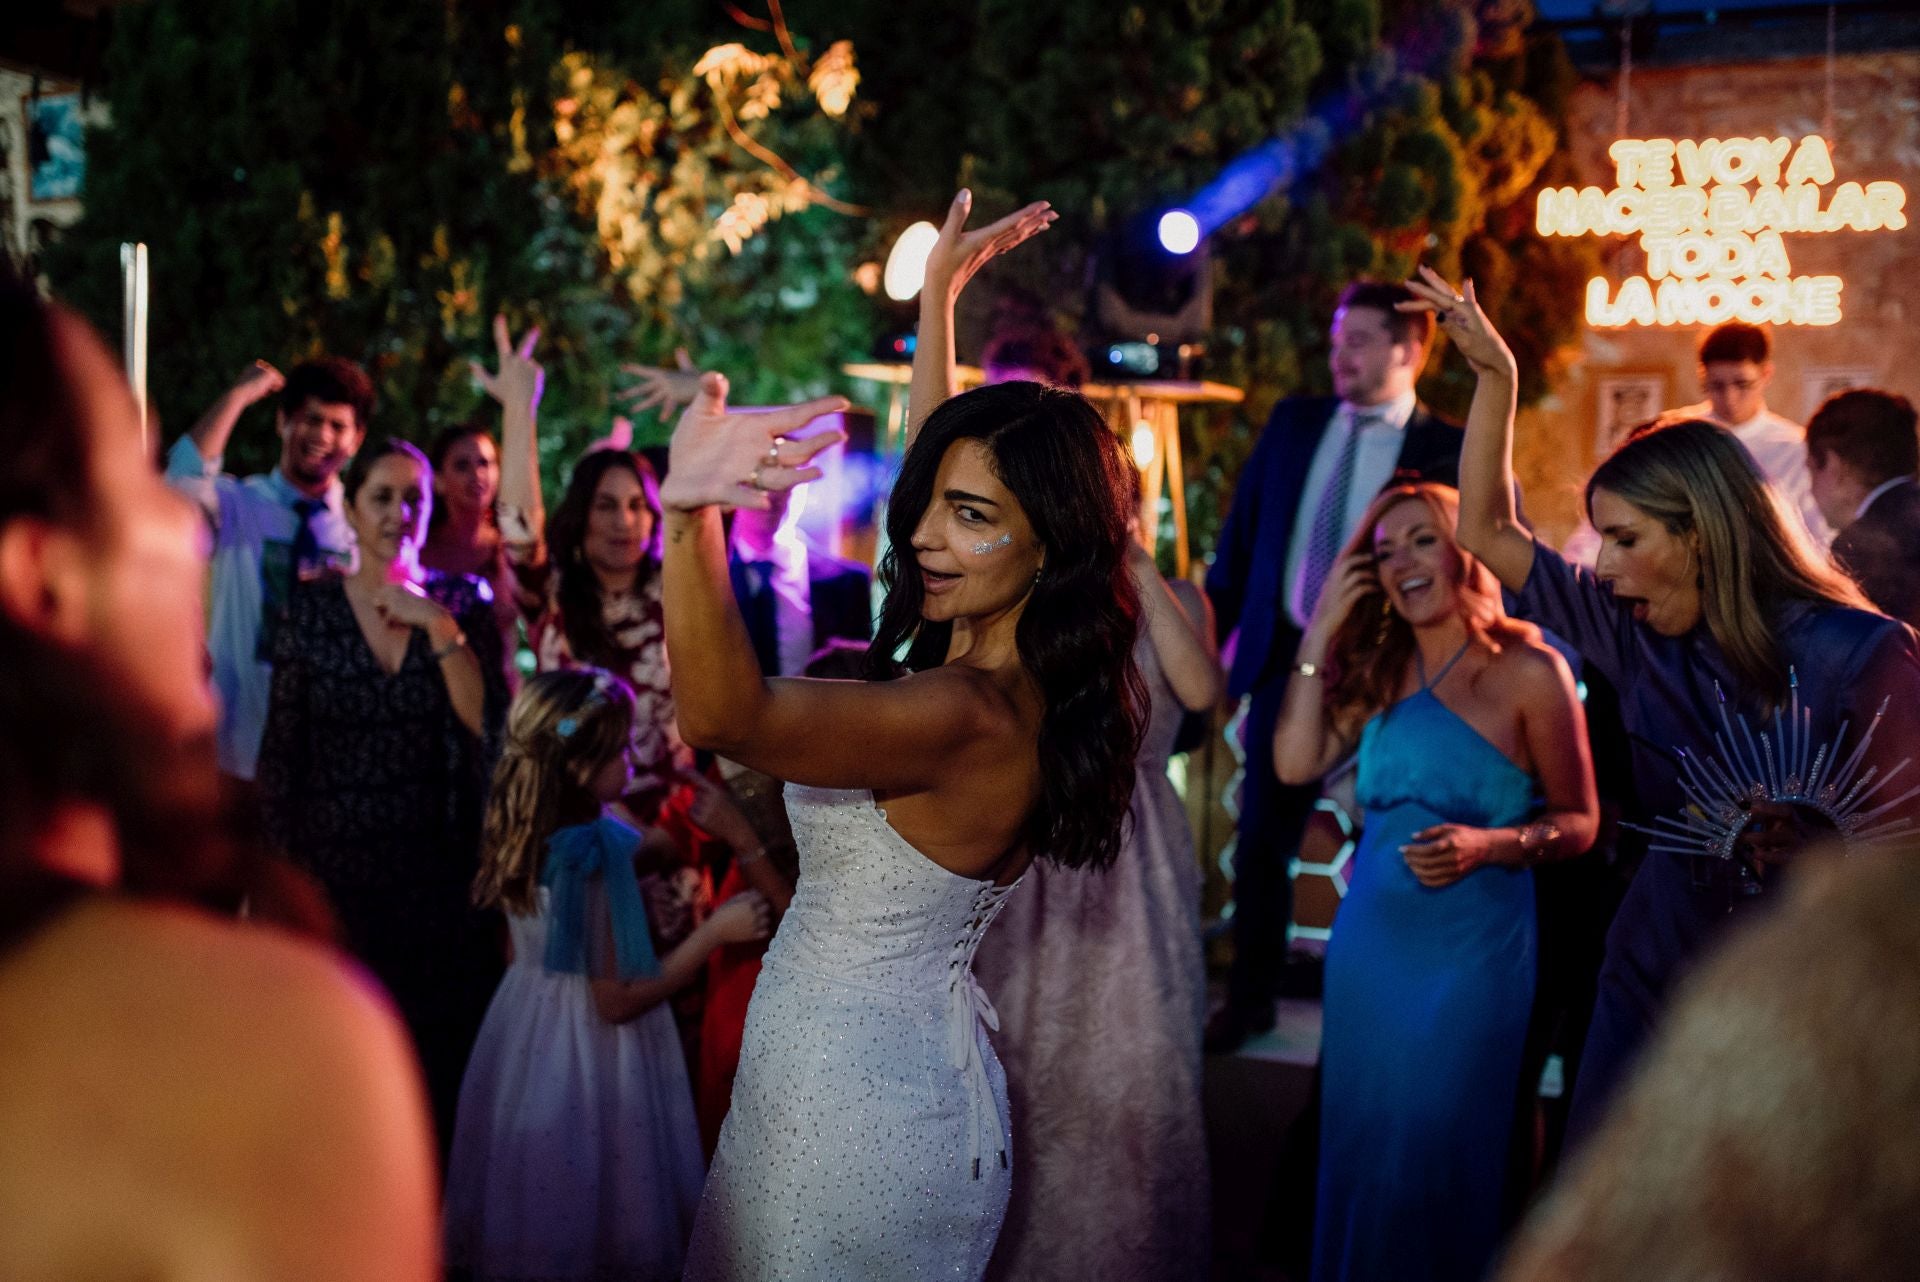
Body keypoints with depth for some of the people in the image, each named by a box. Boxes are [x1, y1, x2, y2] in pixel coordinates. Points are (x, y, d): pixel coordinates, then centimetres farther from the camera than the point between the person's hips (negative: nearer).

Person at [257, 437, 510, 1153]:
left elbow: (488, 722, -8)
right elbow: (280, 750, 4)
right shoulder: (312, 608, 1)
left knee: (442, 1041, 3)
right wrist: (285, 863, 1)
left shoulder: (463, 603, 3)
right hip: (337, 865, 0)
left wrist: (439, 628, -15)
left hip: (439, 869, 0)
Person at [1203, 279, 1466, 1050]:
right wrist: (1209, 635, 5)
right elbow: (1241, 537, 10)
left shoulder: (1446, 451, -6)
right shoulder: (1293, 424, 8)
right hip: (1284, 656, 4)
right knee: (1261, 840, 11)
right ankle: (1251, 998, 24)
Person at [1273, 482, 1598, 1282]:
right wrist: (1319, 636, -4)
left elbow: (1578, 822, -5)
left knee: (1443, 1147, 5)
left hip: (1474, 945, -5)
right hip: (1369, 940, 5)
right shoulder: (1379, 670, 8)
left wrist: (1487, 844, -22)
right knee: (1363, 1139, 14)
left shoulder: (1528, 671, -7)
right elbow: (1297, 763, -4)